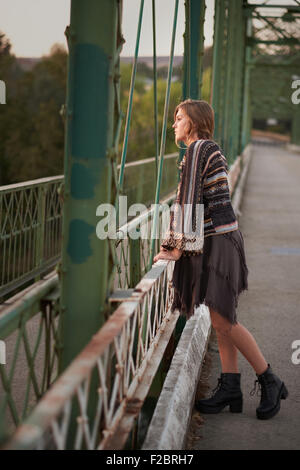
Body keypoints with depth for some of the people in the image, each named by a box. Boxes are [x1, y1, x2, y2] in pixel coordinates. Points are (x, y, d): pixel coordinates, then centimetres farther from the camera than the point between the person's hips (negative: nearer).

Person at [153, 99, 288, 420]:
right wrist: (172, 242, 21)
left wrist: (177, 248, -17)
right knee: (221, 319, 9)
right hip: (214, 240, 10)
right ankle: (230, 388, 12)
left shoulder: (198, 148, -12)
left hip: (218, 241, -10)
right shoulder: (211, 150, 18)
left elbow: (190, 199, -18)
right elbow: (188, 200, 22)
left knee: (221, 319, -10)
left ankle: (269, 381, 0)